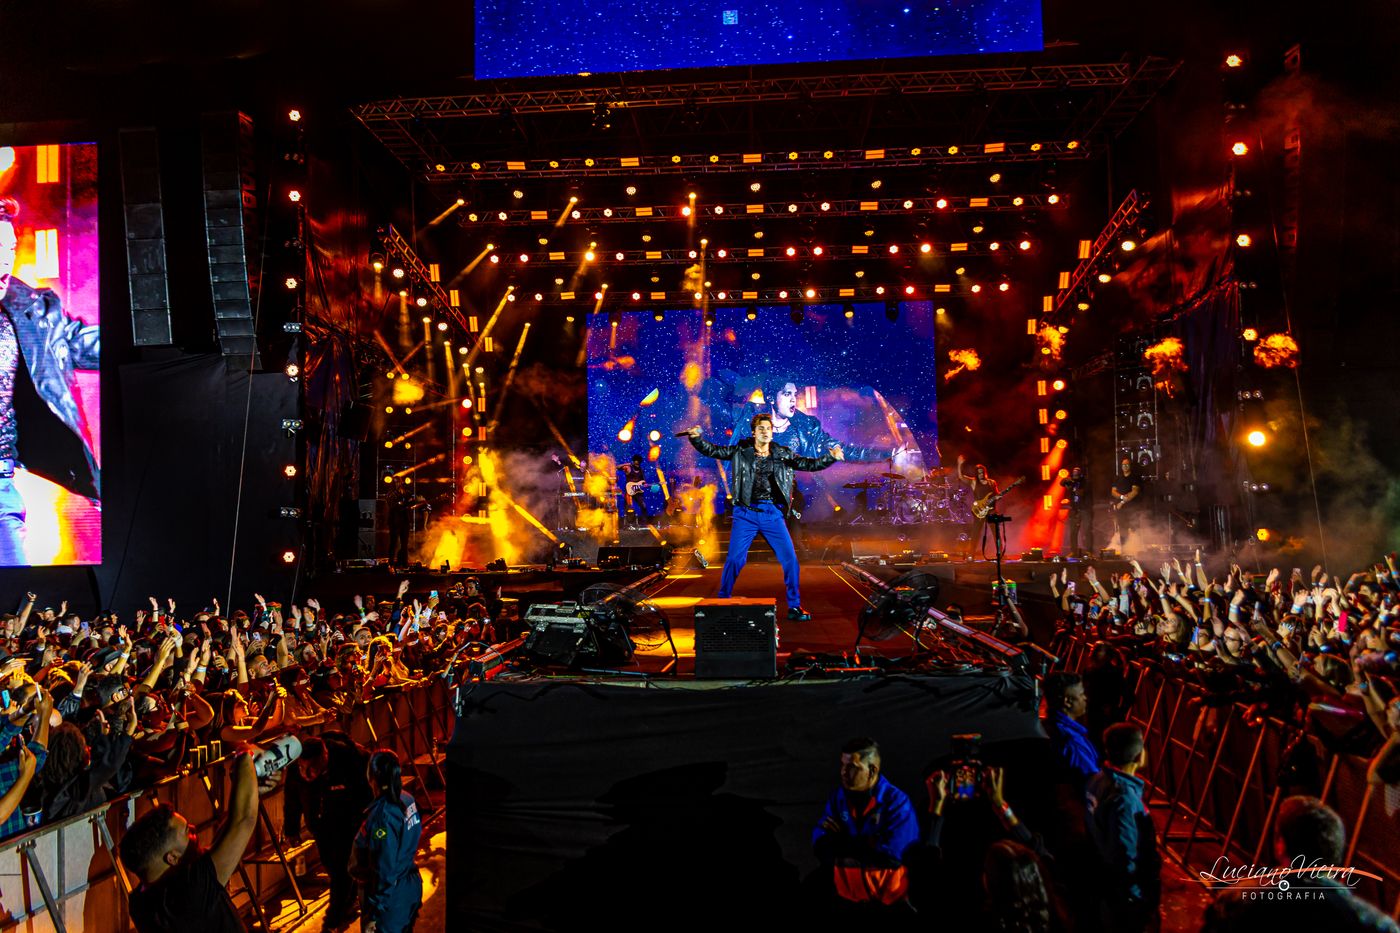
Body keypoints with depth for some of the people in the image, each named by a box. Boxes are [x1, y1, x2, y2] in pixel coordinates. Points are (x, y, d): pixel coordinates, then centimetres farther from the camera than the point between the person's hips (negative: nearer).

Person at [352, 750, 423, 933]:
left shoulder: (382, 815, -27)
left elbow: (385, 871, -24)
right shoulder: (407, 799, -5)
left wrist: (373, 914, -17)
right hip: (411, 886, 8)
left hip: (390, 897, -8)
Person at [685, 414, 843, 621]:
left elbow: (809, 464, 10)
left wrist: (831, 457, -2)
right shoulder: (741, 450, 5)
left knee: (790, 559, -1)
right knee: (734, 559, -3)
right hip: (746, 513, -2)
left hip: (772, 514, 2)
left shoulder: (782, 454, 10)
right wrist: (696, 438, -13)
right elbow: (713, 450, 2)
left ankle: (794, 607, 12)